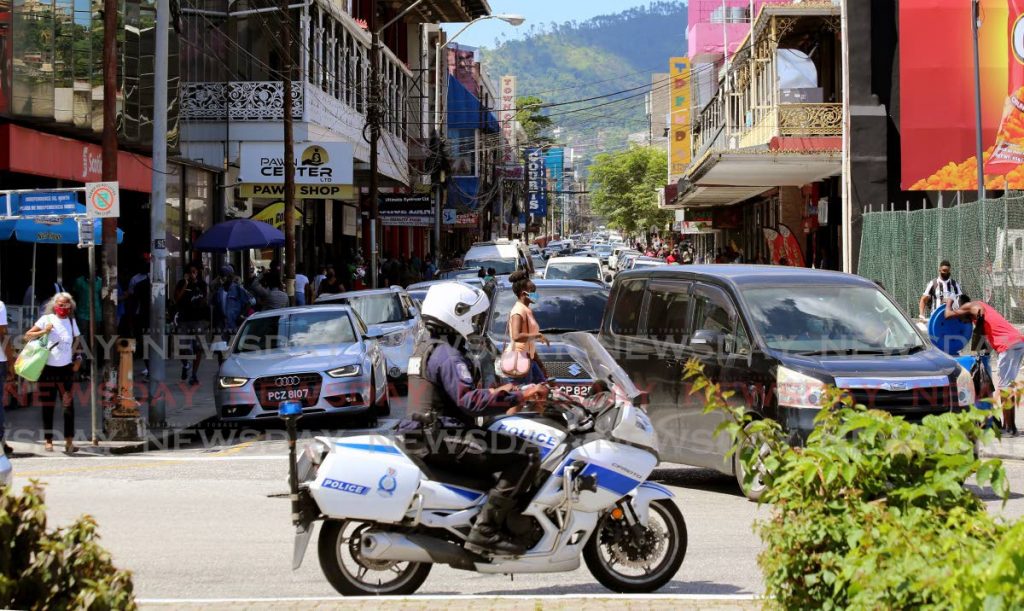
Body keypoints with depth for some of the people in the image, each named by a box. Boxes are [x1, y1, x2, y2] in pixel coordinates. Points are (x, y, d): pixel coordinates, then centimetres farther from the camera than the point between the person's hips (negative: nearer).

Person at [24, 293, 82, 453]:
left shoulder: (71, 322, 8)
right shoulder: (46, 319, -1)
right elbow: (27, 336, -1)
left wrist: (78, 358, 7)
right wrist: (44, 331, -15)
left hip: (65, 369, 2)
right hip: (47, 369, -2)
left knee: (69, 405, -5)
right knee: (47, 407, 4)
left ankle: (69, 441, -2)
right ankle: (48, 441, 13)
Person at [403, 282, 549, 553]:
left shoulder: (425, 347, 19)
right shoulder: (447, 355, -14)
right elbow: (470, 401, -27)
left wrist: (492, 394, 21)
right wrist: (518, 396, -23)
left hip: (422, 436, 11)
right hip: (440, 439, -11)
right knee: (525, 455, -19)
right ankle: (487, 528, -23)